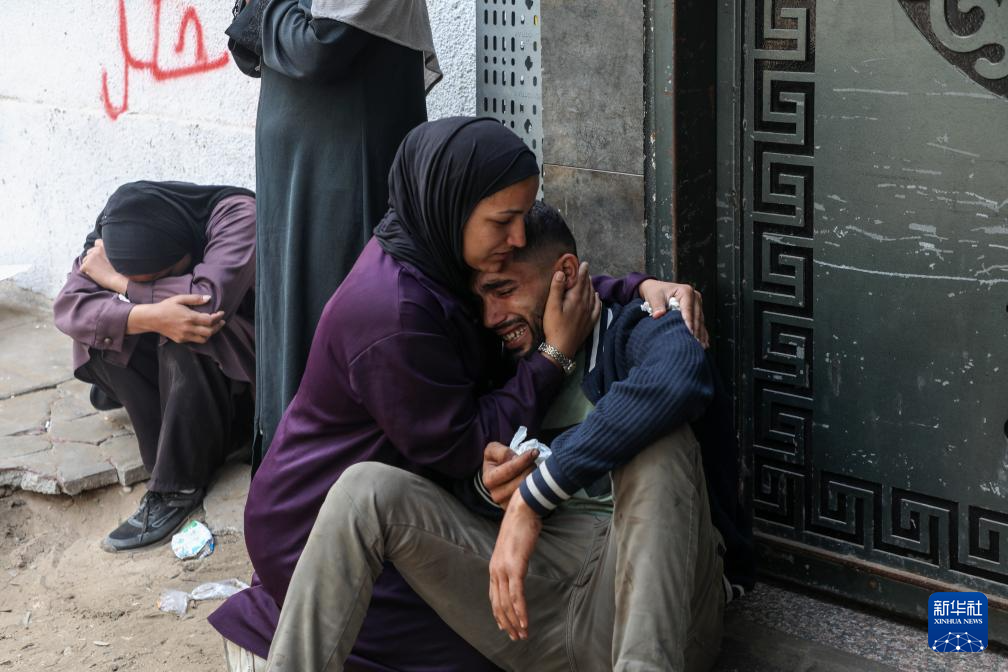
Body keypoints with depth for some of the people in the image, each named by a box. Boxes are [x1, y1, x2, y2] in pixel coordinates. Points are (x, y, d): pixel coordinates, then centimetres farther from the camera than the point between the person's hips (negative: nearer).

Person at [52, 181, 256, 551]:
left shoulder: (235, 214, -26)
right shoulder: (116, 230, -12)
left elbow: (209, 301, -39)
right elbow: (67, 308, -23)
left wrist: (117, 282, -25)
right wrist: (148, 316, -42)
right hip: (171, 363, 5)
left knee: (182, 342, -34)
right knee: (95, 321, -16)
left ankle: (179, 487, -22)